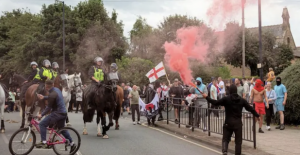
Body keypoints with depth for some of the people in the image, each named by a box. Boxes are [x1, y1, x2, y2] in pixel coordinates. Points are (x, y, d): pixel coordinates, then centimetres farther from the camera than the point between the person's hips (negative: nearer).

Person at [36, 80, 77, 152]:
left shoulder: (52, 94, -21)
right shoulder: (56, 89, 7)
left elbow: (48, 107, -16)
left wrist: (41, 115, -8)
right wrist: (43, 97, 27)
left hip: (57, 113, -10)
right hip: (63, 112, 10)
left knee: (42, 124, -8)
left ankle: (43, 142, -11)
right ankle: (72, 144, 26)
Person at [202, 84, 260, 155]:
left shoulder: (226, 99, -6)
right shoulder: (242, 100, 2)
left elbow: (215, 103, -7)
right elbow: (250, 108, 8)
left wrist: (206, 97, 4)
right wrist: (257, 115, 21)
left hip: (228, 123, -1)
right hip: (238, 123, 1)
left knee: (225, 139, 8)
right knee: (238, 141, 8)